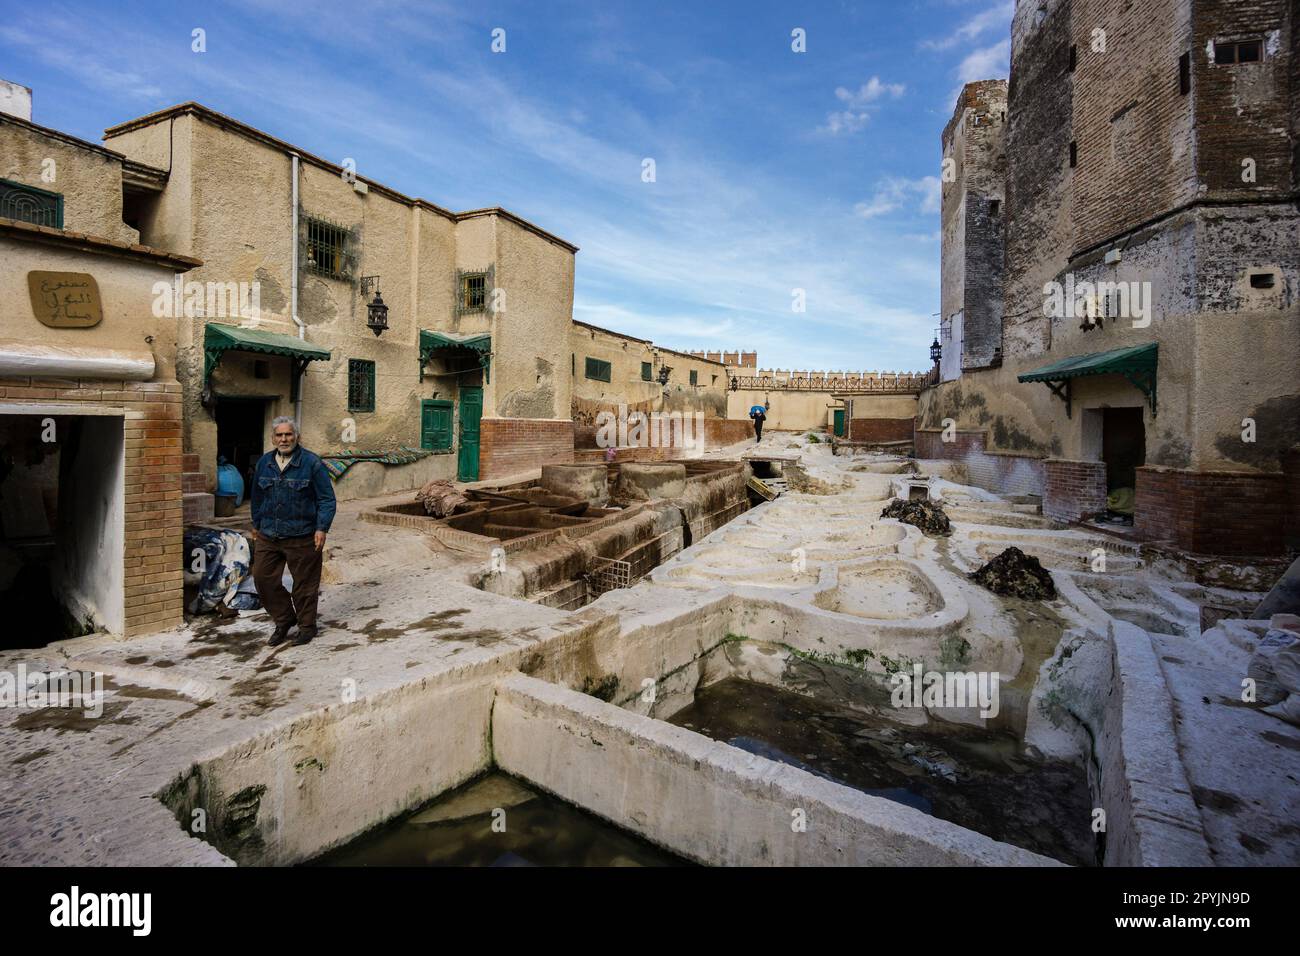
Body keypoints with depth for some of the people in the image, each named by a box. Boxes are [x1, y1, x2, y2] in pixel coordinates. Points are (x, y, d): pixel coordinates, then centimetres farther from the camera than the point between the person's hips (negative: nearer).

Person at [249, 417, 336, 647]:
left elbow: (327, 499, -8)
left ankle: (307, 625, 23)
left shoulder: (311, 463, -8)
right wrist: (256, 524, 22)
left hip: (302, 536, -5)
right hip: (268, 535, 5)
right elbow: (257, 497, 20)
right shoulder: (264, 463, 7)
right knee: (263, 578, 7)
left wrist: (322, 528, -15)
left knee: (304, 583, 5)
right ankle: (284, 620, 27)